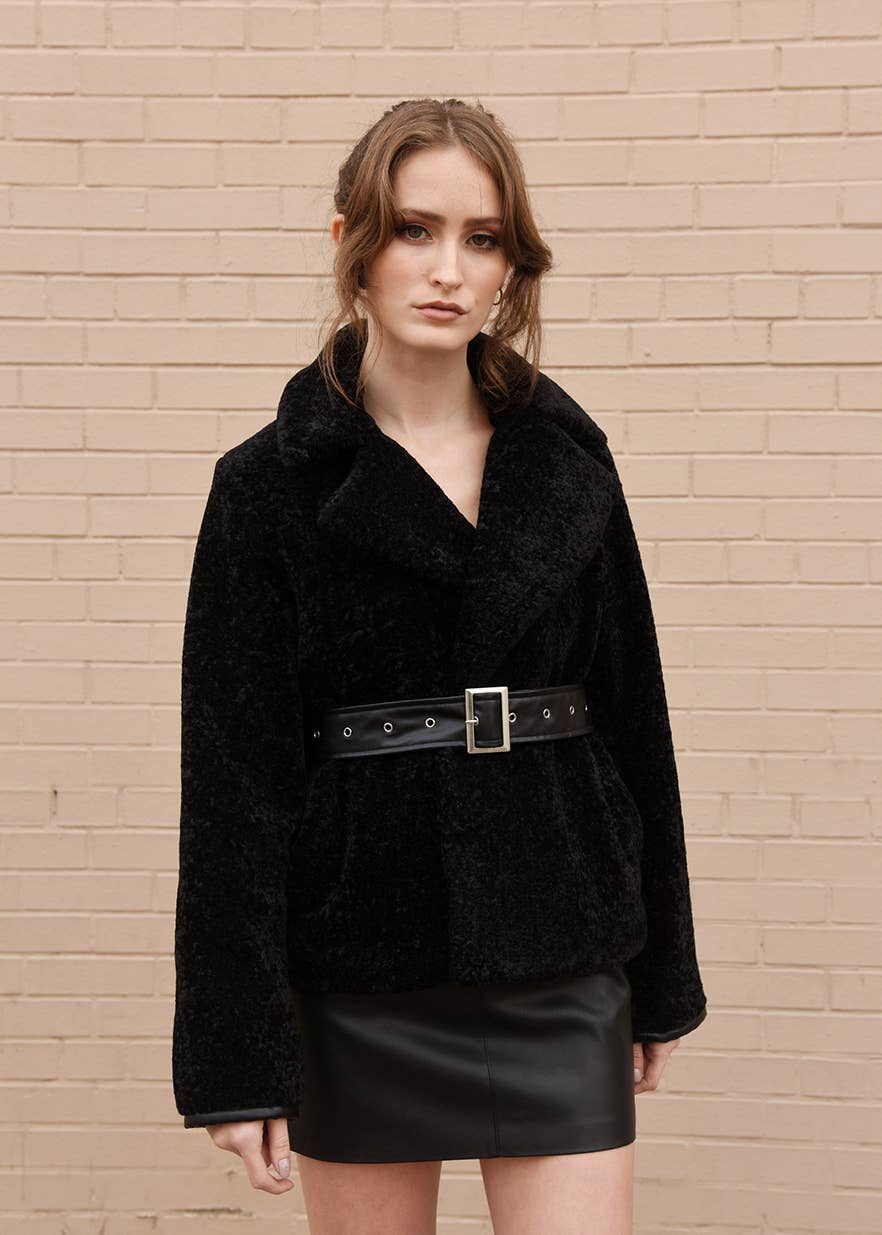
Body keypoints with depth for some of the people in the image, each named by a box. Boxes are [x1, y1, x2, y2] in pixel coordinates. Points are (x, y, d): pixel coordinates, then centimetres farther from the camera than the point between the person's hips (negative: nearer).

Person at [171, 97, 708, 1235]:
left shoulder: (567, 465, 4)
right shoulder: (272, 487, -4)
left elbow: (633, 720, 9)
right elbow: (231, 783, -6)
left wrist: (660, 981, 11)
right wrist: (236, 1057, -8)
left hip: (559, 975, 2)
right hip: (359, 981, -2)